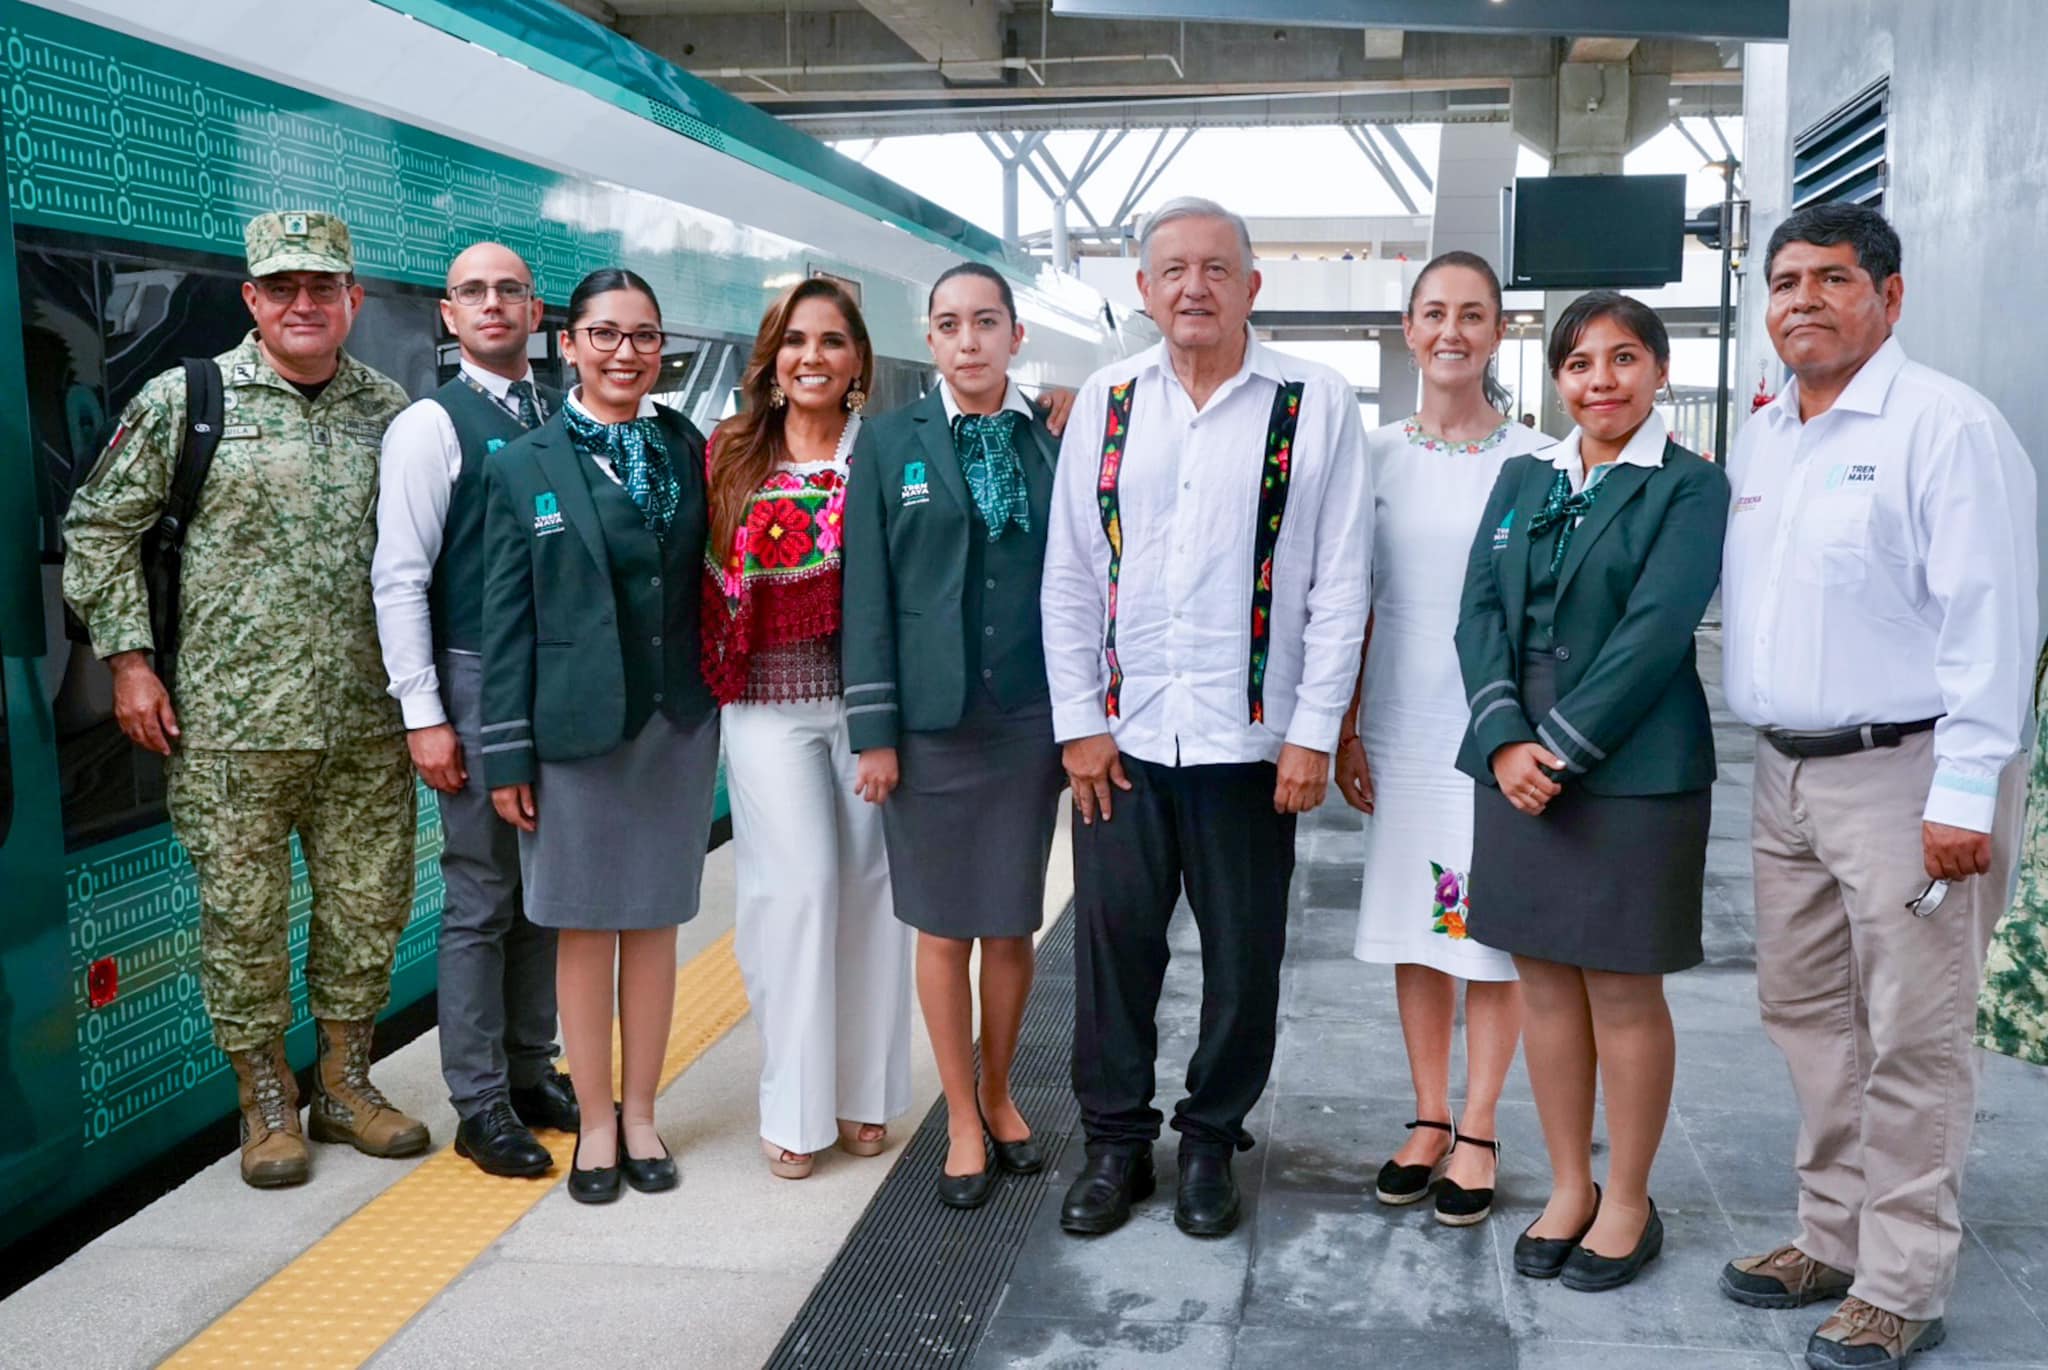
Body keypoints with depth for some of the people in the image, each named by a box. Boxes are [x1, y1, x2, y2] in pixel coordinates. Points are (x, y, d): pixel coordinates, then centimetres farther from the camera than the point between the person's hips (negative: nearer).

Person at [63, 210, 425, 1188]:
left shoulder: (390, 410, 9)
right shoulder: (185, 399, 0)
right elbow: (99, 526, 3)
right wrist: (129, 658, -3)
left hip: (369, 724, 3)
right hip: (230, 723, -3)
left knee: (369, 908, 10)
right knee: (243, 915, 5)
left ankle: (344, 1084, 28)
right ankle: (266, 1102, 22)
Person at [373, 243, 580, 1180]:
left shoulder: (568, 421, 9)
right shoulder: (430, 427, -4)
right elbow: (399, 580, -8)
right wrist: (424, 716, -12)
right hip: (478, 679, -5)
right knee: (481, 900, 2)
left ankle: (532, 1072, 26)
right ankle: (480, 1105, 13)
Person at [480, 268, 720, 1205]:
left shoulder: (689, 451, 6)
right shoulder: (524, 466, 0)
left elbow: (704, 583, 7)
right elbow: (507, 620, -1)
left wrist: (720, 701, 0)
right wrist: (507, 756, -4)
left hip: (678, 723, 2)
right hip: (576, 725, -2)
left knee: (653, 923, 10)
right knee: (584, 928, 6)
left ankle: (639, 1114, 24)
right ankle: (595, 1121, 20)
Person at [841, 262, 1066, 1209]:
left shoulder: (1055, 444, 5)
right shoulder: (889, 444, 2)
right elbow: (868, 593, 0)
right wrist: (874, 731, -5)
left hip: (1030, 720, 1)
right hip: (930, 719, -1)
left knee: (1012, 925, 9)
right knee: (944, 928, 6)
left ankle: (998, 1095, 30)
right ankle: (962, 1121, 21)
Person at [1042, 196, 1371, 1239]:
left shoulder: (1316, 406, -1)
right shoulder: (1104, 403, 6)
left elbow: (1341, 585, -3)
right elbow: (1068, 575, 5)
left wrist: (1312, 733, -7)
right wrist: (1079, 721, 0)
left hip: (1252, 737, -1)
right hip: (1120, 736, 2)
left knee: (1243, 955, 8)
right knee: (1113, 940, 7)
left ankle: (1212, 1142, 27)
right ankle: (1115, 1140, 25)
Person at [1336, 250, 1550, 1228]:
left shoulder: (1535, 459, -2)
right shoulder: (1376, 456, 5)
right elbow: (1355, 604, 7)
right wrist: (1345, 728, 3)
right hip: (1401, 727, 3)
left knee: (1493, 932, 3)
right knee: (1413, 928, 10)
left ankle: (1477, 1133, 17)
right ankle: (1429, 1121, 24)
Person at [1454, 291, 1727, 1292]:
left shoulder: (1690, 488, -2)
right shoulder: (1522, 478, 13)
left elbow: (1654, 630, -13)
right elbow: (1481, 610, 4)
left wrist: (1561, 747, -16)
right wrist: (1505, 739, -10)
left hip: (1632, 771, -4)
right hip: (1515, 762, 5)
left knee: (1623, 988, 4)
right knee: (1545, 979, 10)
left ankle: (1627, 1203, 20)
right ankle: (1568, 1188, 25)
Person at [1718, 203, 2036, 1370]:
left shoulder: (1946, 426, -11)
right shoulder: (1760, 439, 14)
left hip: (1905, 772, -8)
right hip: (1789, 774, 8)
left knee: (1911, 1038, 0)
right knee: (1808, 1013, 15)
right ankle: (1834, 1238, 30)